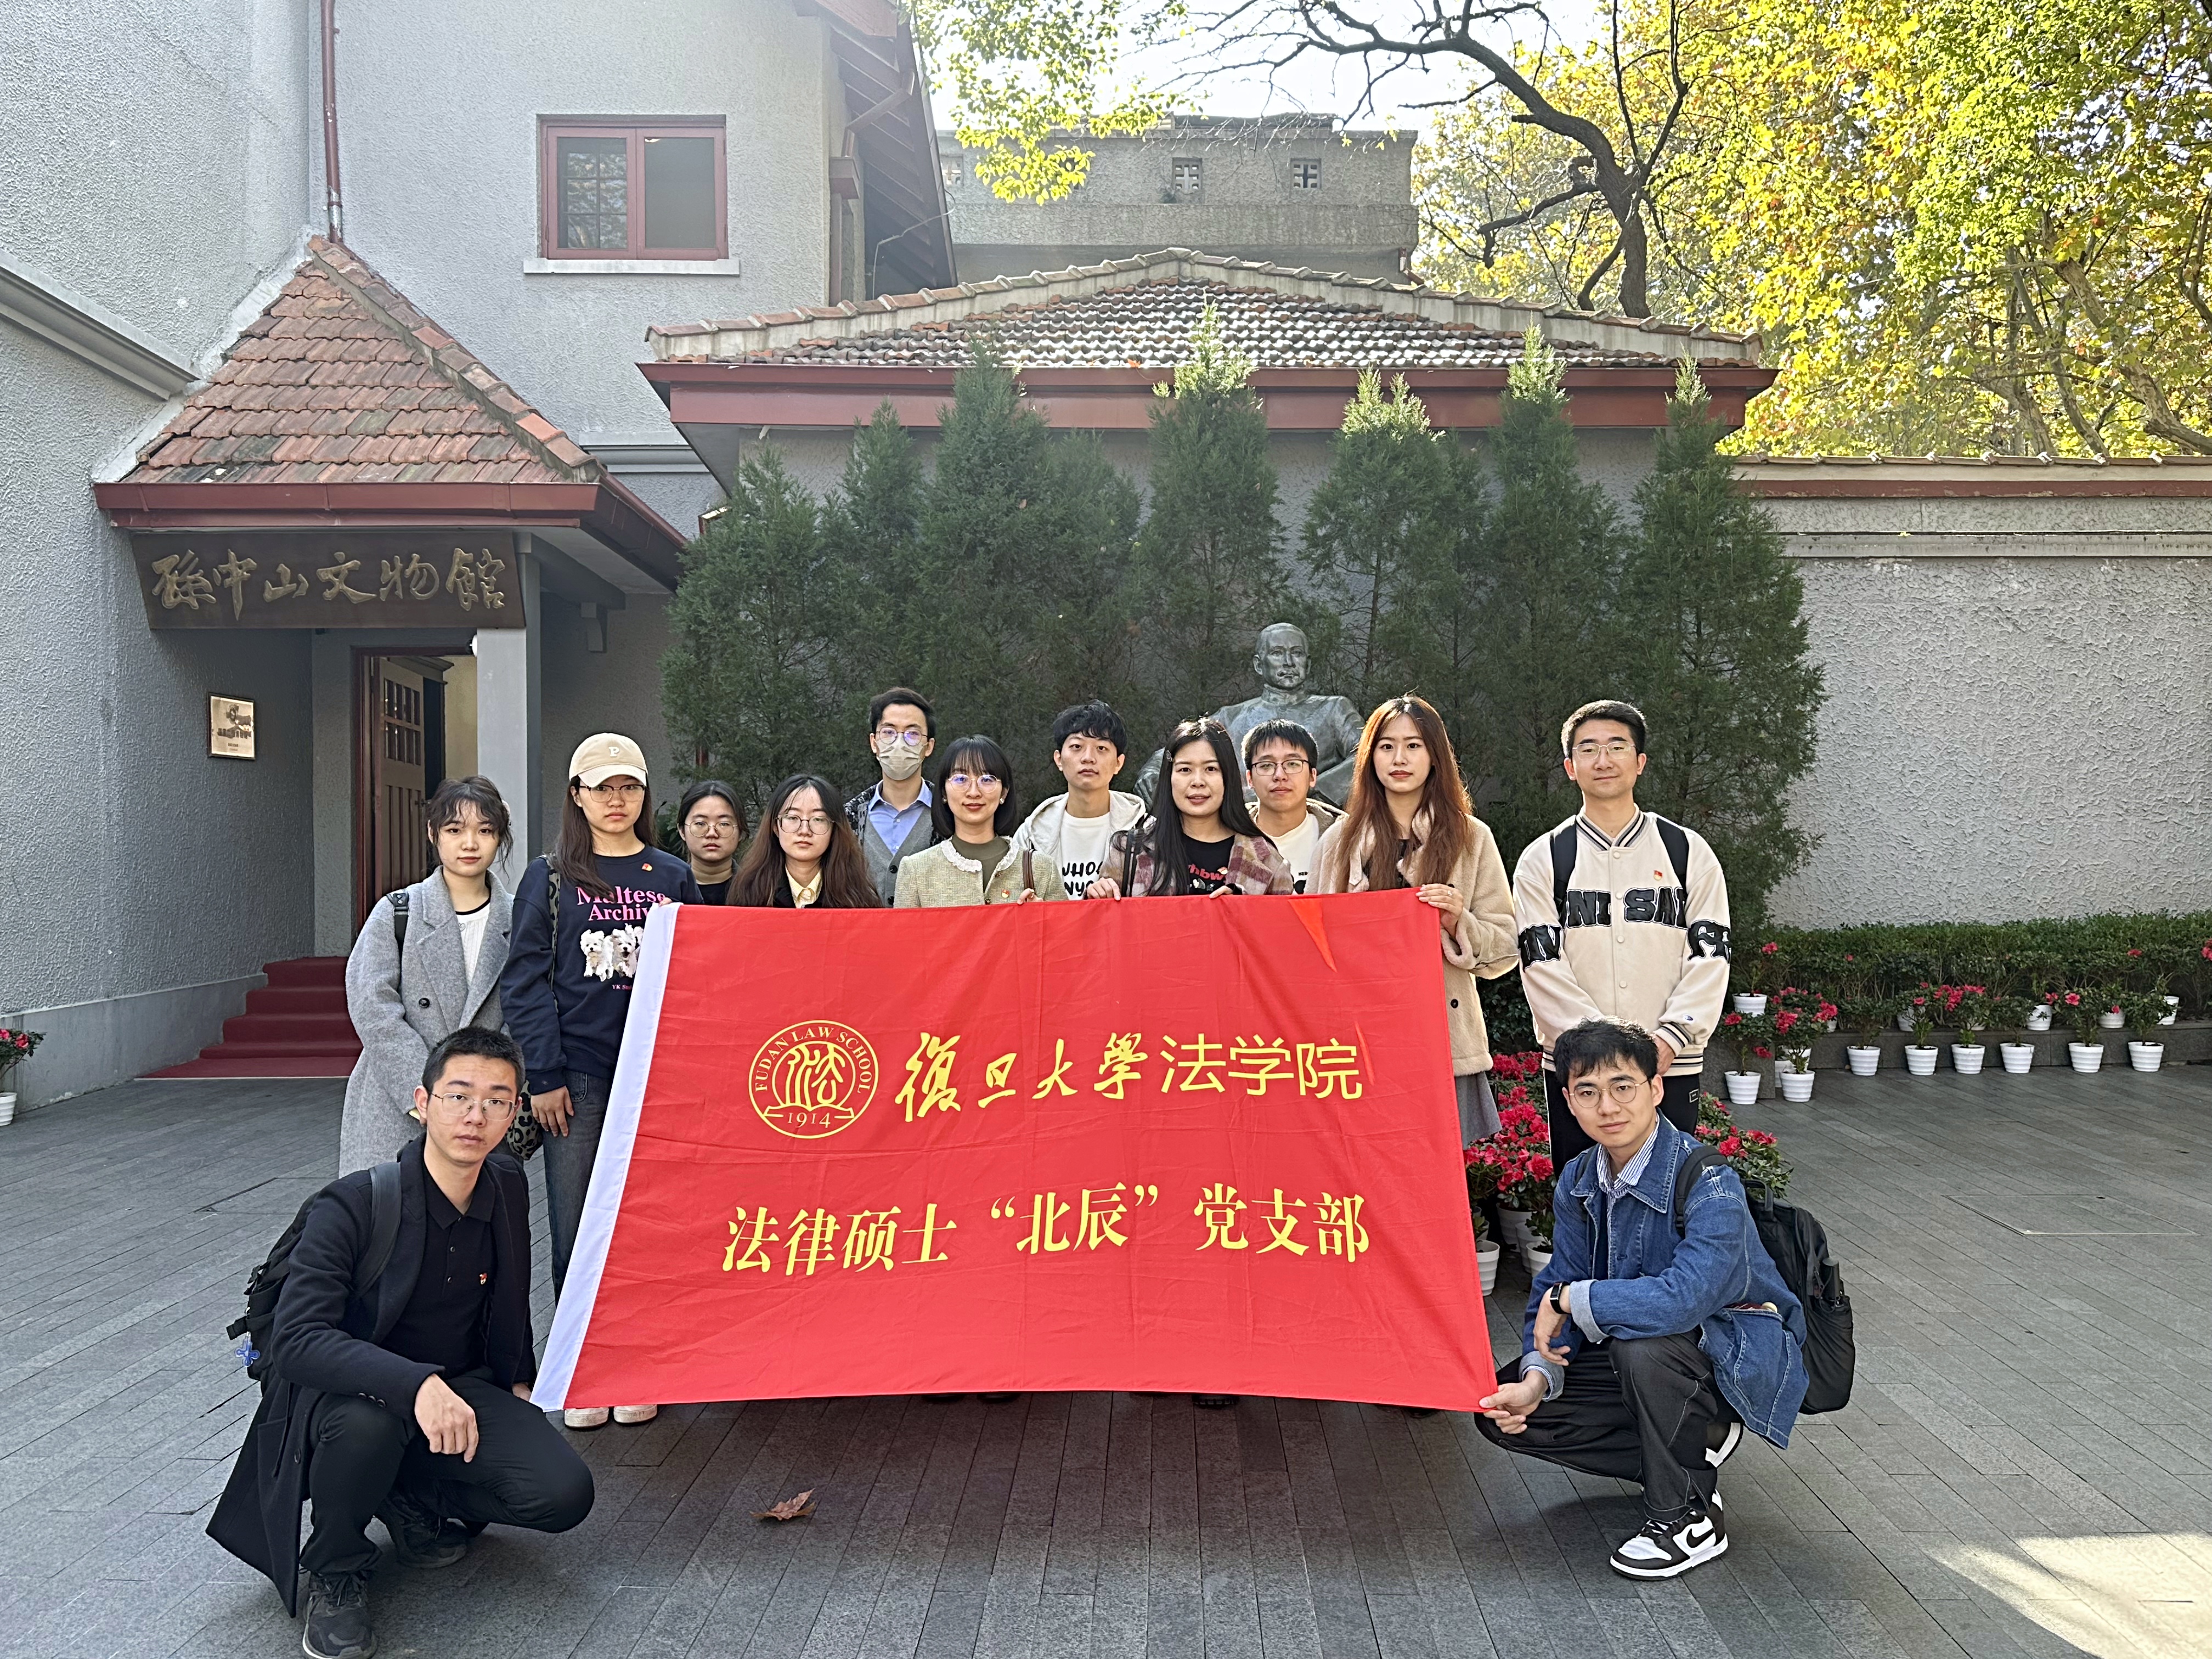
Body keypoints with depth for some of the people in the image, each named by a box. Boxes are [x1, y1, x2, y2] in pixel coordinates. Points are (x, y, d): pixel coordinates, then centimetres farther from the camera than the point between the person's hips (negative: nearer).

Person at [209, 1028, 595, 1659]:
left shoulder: (508, 1188, -3)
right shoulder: (352, 1206, -21)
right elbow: (297, 1339, -32)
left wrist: (518, 1380, 15)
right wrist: (416, 1384, -44)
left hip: (460, 1389, 5)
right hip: (352, 1393, -4)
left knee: (564, 1494, -18)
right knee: (368, 1420, -41)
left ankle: (416, 1500, 10)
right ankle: (334, 1572, -10)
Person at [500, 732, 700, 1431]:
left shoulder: (674, 878, 9)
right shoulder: (550, 879, 4)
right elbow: (526, 980, 0)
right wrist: (544, 1075, -9)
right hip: (578, 1077, -1)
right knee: (575, 1227, 1)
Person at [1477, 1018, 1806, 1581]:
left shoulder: (1709, 1185, -28)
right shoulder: (1579, 1181, -6)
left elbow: (1684, 1298, -42)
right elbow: (1556, 1288, -1)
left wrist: (1570, 1299, -28)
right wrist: (1538, 1377, -19)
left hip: (1742, 1360, -7)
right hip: (1629, 1357, 7)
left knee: (1642, 1344, -38)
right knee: (1506, 1412, -3)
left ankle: (1689, 1519, -13)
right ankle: (1694, 1445, 8)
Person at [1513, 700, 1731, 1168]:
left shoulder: (1689, 852, 7)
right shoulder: (1542, 860, 5)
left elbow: (1710, 956, 2)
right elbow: (1542, 965, -3)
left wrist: (1669, 1040, -11)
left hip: (1671, 1067, 0)